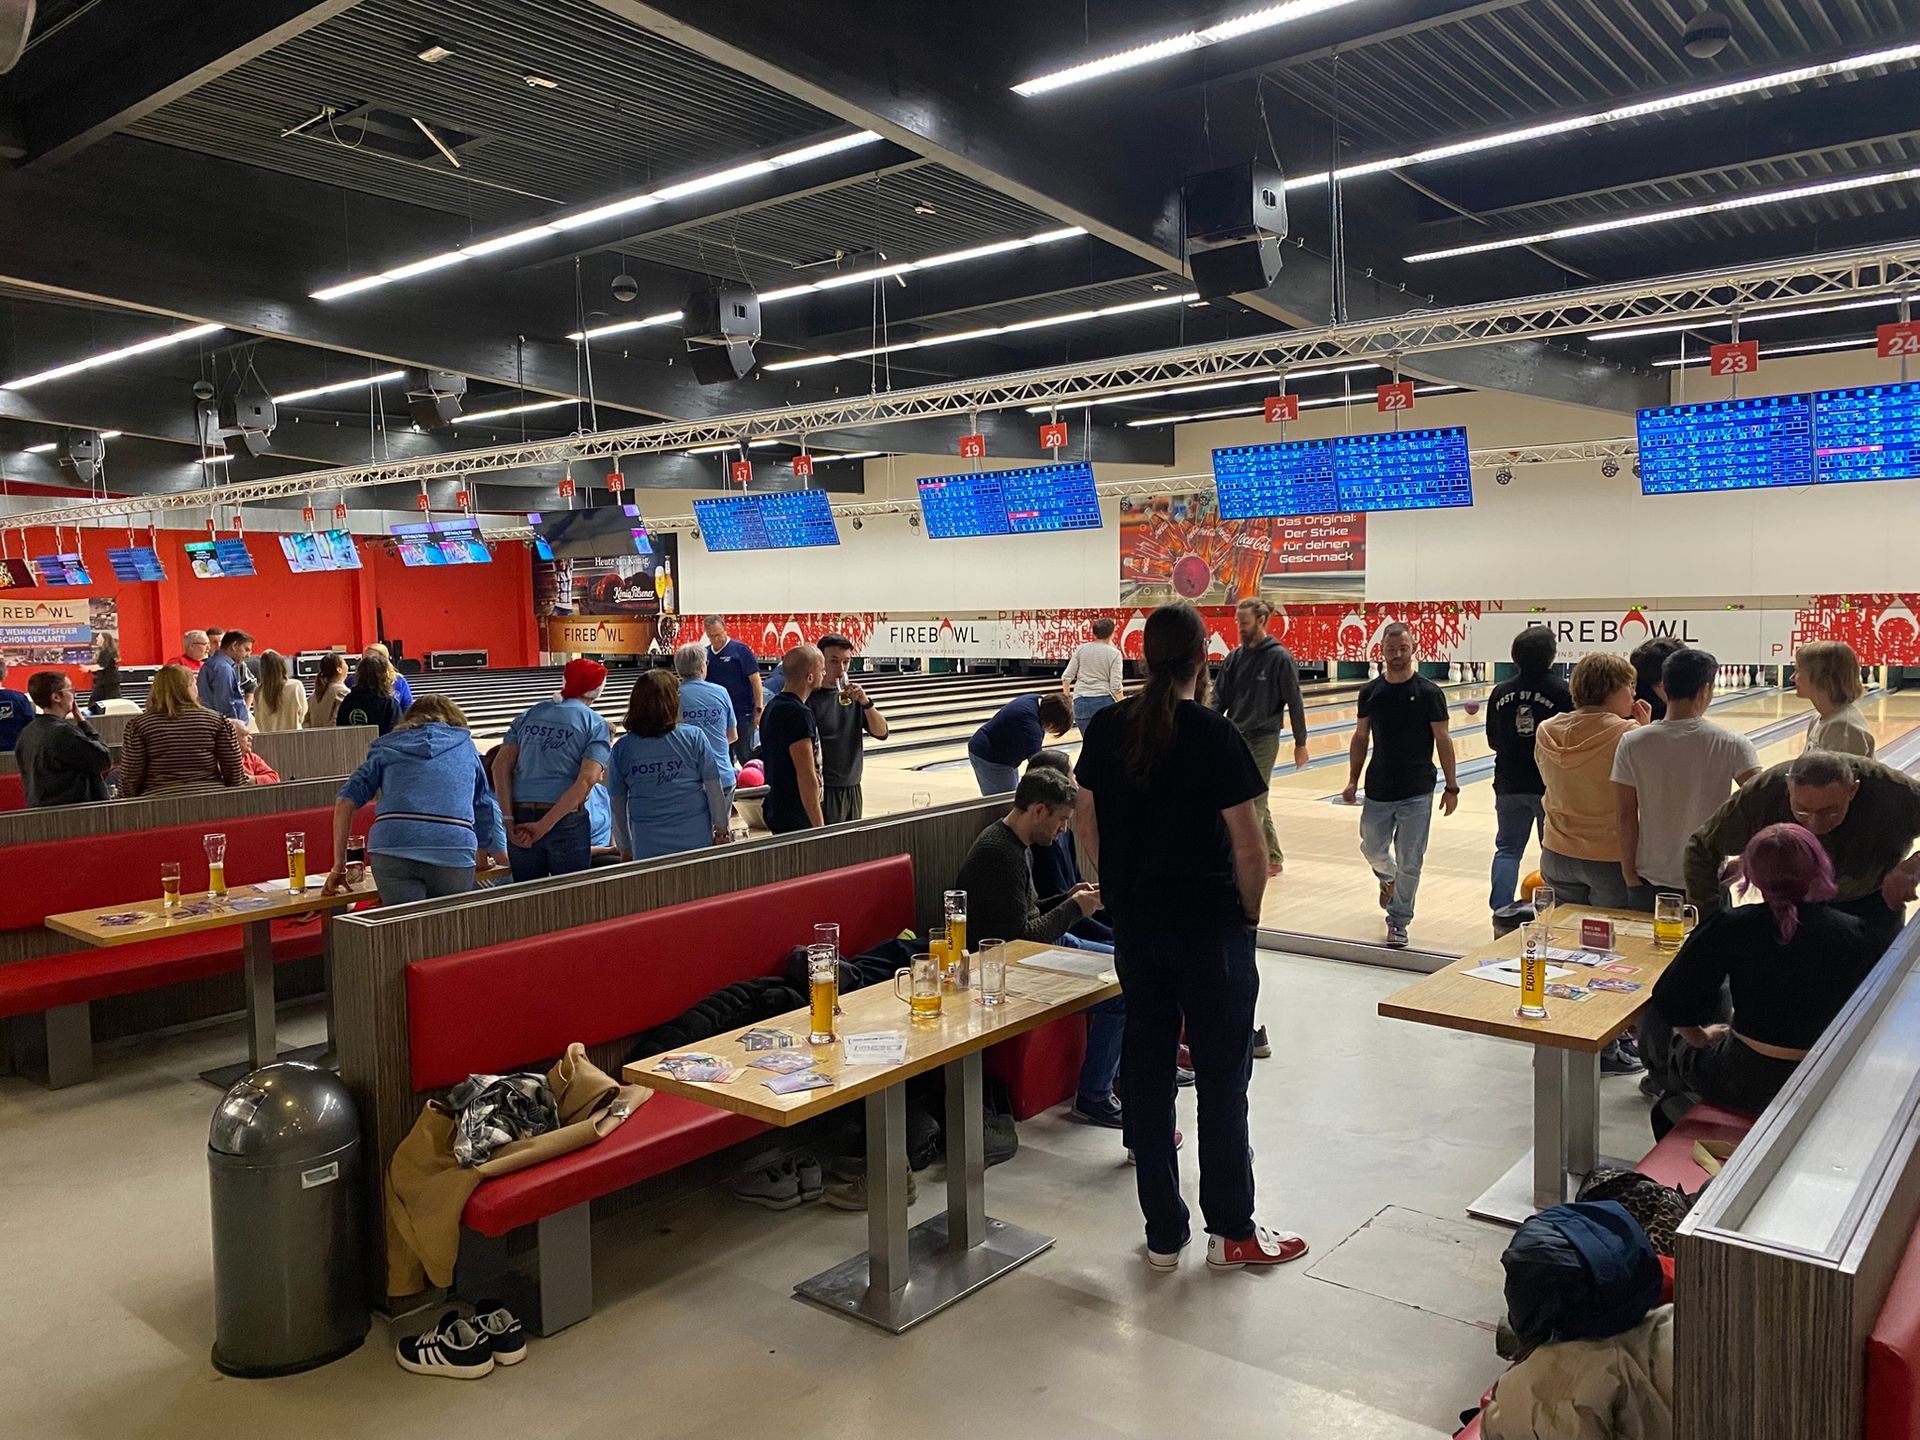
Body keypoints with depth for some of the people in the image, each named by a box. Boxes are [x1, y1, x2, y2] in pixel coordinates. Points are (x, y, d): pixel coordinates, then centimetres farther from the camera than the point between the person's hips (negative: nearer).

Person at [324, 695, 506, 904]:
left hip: (391, 847, 0)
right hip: (454, 851, 0)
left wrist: (339, 866, 17)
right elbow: (485, 804, 32)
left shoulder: (386, 747, 25)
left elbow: (345, 801, 15)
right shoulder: (465, 745, 27)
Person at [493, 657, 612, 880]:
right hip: (567, 820, -3)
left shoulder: (528, 715, 11)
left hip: (522, 815, 4)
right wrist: (545, 825, -15)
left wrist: (509, 819, -4)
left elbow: (501, 766, 1)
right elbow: (587, 780, -14)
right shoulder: (595, 725, 0)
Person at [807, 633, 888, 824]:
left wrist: (865, 702, -14)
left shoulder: (852, 693, 7)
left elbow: (881, 733, 2)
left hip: (852, 789, 6)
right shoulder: (810, 698, -12)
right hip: (824, 792, -6)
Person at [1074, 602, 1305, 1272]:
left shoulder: (1107, 727, -1)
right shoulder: (1215, 735, -16)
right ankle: (1231, 1232, 23)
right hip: (1210, 927, -5)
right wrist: (1249, 913, 1)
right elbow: (1248, 845, -15)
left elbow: (1085, 817, 8)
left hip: (1133, 923, 5)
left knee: (1146, 1069, 12)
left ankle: (1163, 1235, 22)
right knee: (1222, 1076, 9)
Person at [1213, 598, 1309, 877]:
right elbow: (1219, 699, 9)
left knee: (1253, 803, -5)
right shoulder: (1234, 657, 6)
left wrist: (1300, 743, -5)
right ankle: (1273, 858, 26)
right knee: (1257, 803, 14)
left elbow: (1294, 703, -7)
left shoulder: (1279, 658, -9)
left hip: (1262, 741, -6)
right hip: (1234, 739, 6)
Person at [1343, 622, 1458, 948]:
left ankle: (1398, 922, 15)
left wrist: (1452, 787, -6)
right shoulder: (1370, 692, 1)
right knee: (1372, 849, 14)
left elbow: (1443, 740, -5)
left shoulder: (1429, 693, -7)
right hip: (1378, 790, 3)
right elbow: (1360, 738, 8)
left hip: (1417, 792, -3)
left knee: (1409, 862, 1)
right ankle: (1388, 878, 48)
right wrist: (1353, 781, 4)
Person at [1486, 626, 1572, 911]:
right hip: (1551, 786, -2)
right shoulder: (1562, 692, -11)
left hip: (1510, 786, 2)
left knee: (1507, 850, 10)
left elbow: (1493, 742, 6)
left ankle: (1500, 911, 0)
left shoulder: (1500, 692, -1)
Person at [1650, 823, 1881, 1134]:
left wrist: (1699, 1037, 7)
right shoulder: (1854, 935, -8)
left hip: (1747, 1085, -3)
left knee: (1681, 1055, 29)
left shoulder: (1731, 927, -15)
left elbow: (1670, 998, -12)